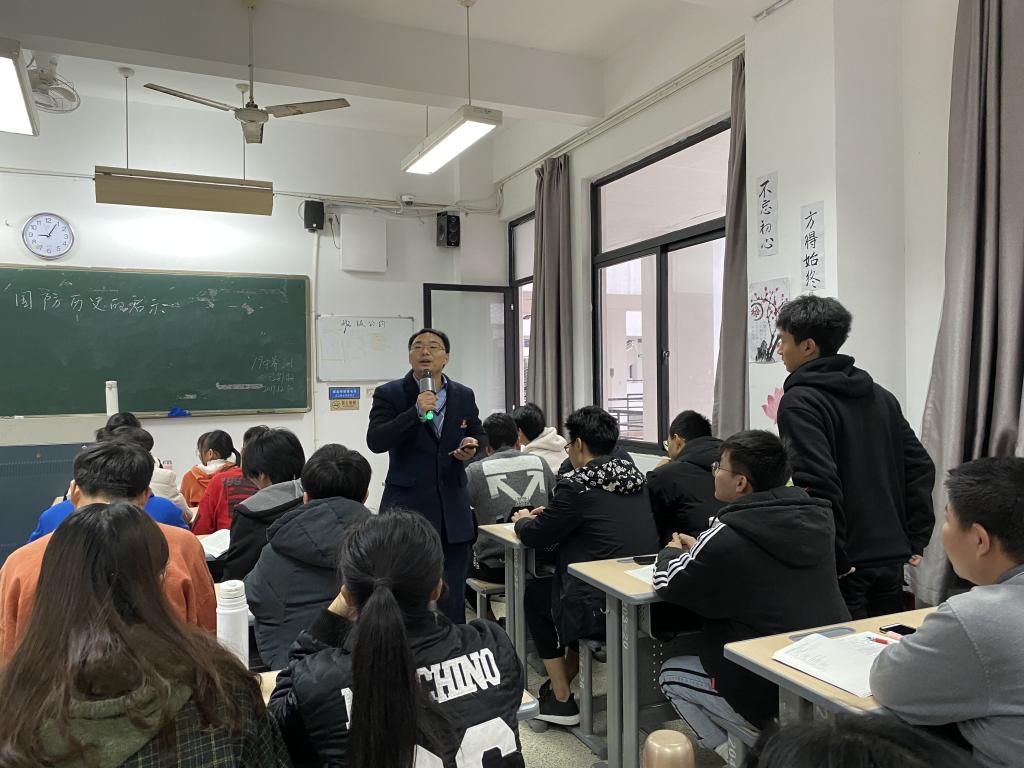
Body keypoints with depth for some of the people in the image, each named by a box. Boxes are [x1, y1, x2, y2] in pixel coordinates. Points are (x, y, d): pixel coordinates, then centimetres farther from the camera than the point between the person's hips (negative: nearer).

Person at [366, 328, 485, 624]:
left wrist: (471, 446, -4)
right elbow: (375, 441, -16)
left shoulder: (464, 396, 8)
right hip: (407, 509, -3)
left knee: (452, 599, 11)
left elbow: (478, 436, 20)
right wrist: (416, 412, -25)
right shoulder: (389, 394, -3)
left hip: (453, 510, 3)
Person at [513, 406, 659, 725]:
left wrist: (523, 520, 19)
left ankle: (561, 700, 25)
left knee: (534, 596, 21)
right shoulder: (634, 477, 7)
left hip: (605, 609, -7)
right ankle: (562, 683, 38)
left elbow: (535, 537, -3)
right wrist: (549, 514, 24)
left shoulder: (577, 486, -14)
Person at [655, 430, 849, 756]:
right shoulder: (816, 519, -1)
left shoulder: (728, 537, -21)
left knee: (671, 674, 18)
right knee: (709, 654, 29)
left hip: (775, 694, -7)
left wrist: (672, 553, 15)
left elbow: (668, 583, -5)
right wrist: (700, 551, 16)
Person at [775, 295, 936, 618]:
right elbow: (921, 467, 11)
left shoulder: (799, 402, -13)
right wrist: (915, 541, 12)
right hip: (891, 557, 8)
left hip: (844, 566, -7)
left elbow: (817, 483, -23)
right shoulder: (881, 396, 11)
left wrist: (835, 559, -16)